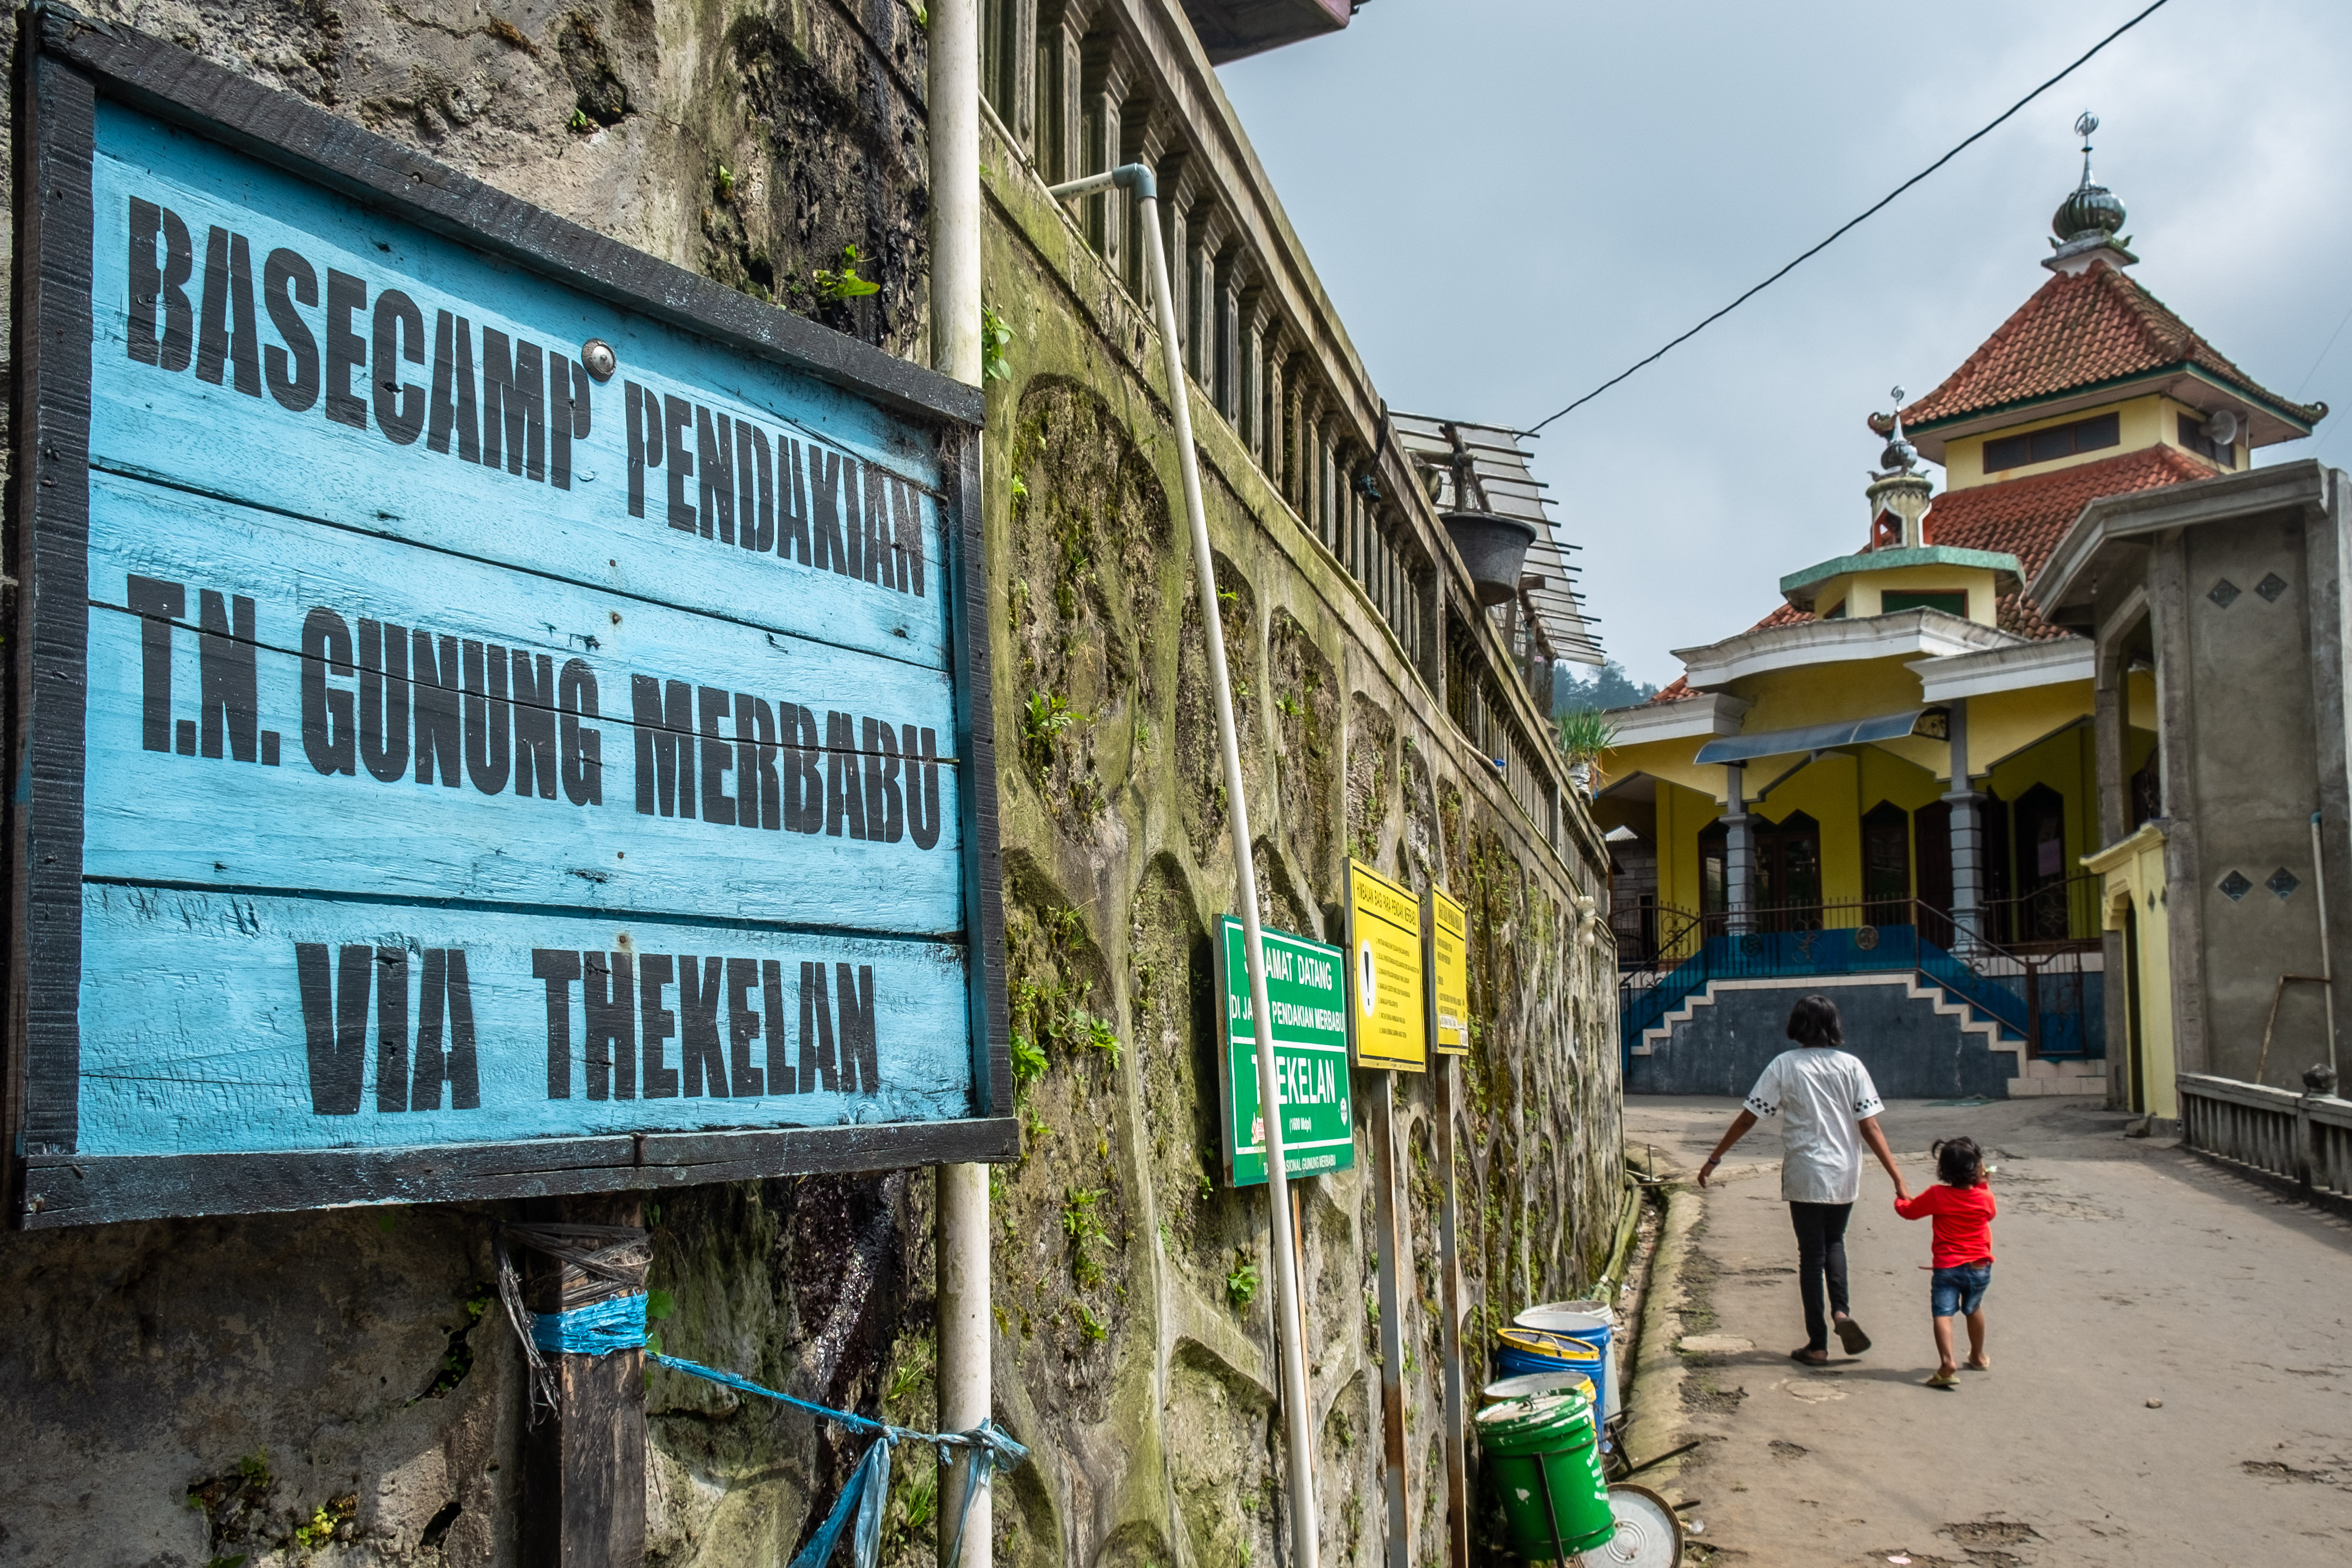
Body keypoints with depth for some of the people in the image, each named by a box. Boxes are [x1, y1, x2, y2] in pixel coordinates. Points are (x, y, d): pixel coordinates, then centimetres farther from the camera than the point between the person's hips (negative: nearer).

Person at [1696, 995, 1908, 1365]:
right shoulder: (1851, 1066, -2)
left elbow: (1748, 1117, -4)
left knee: (1811, 1253, 7)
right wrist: (1899, 1181, -4)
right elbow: (1870, 1128, -6)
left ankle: (1818, 1344, 9)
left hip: (1804, 1177, -2)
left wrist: (1715, 1158, 4)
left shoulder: (1784, 1066, -5)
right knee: (1834, 1242, 23)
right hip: (1844, 1176, 2)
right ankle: (1841, 1310, 1)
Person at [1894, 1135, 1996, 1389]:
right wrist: (1983, 1184, 24)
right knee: (1973, 1309, 26)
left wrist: (1901, 1200, 27)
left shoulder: (1937, 1196, -10)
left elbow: (1909, 1211, 4)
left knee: (1943, 1313, -10)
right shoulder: (1986, 1197, -5)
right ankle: (1978, 1357, 43)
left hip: (1947, 1267, -3)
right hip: (1980, 1266, 3)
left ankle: (1947, 1364, -28)